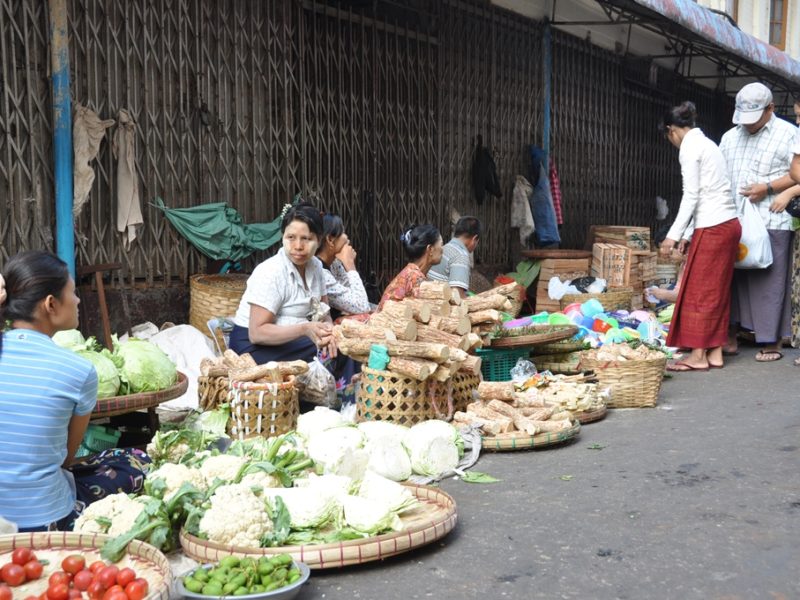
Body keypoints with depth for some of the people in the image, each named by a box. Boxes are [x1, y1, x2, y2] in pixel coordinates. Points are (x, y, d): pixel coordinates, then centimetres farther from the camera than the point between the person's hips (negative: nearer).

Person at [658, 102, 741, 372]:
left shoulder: (689, 147, -8)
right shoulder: (705, 143, 19)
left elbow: (692, 195, -13)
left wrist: (674, 235, -11)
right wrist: (688, 233, 19)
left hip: (712, 228, -9)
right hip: (728, 224, 9)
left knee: (700, 291, -3)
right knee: (716, 291, 11)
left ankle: (699, 355, 2)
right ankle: (715, 352, 15)